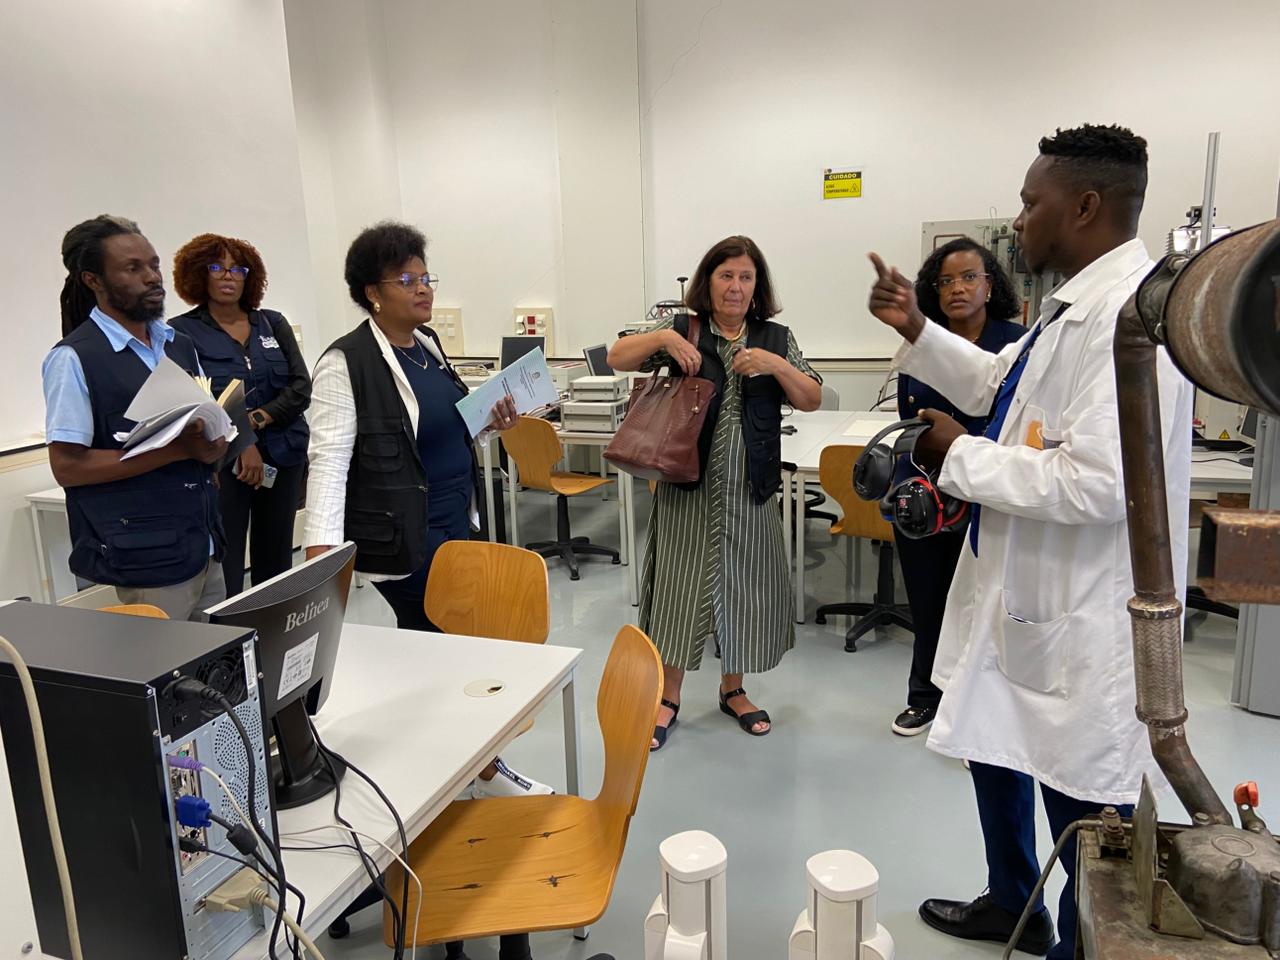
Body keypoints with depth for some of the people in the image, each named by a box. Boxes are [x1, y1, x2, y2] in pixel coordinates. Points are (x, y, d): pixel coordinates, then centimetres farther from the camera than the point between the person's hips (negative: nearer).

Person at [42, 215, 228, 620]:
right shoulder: (74, 359, -8)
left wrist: (211, 445, -6)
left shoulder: (180, 345, 11)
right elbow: (67, 466, -12)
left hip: (205, 548, 6)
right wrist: (176, 449, -18)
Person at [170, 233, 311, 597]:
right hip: (222, 465, -4)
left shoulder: (273, 324, 11)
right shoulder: (182, 332, 1)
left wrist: (256, 419, -11)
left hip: (282, 457, 4)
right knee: (223, 577, -7)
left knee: (277, 566, 9)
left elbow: (301, 388, 3)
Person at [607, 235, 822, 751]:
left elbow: (812, 400, 2)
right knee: (679, 584, 3)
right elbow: (617, 358, -4)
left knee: (745, 586, 10)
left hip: (750, 488, 2)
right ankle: (668, 697, 20)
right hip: (688, 485, -2)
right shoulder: (682, 331, 2)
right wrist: (663, 339, -20)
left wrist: (776, 364, -14)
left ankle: (733, 689, 31)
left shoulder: (776, 339, 7)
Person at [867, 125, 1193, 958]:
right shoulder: (1074, 303, 7)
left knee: (1084, 800, 9)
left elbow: (1098, 483, -31)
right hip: (1022, 581, 11)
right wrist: (916, 329, 11)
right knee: (993, 742, 25)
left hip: (1084, 609, -11)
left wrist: (961, 455, -19)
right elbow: (1000, 387, 22)